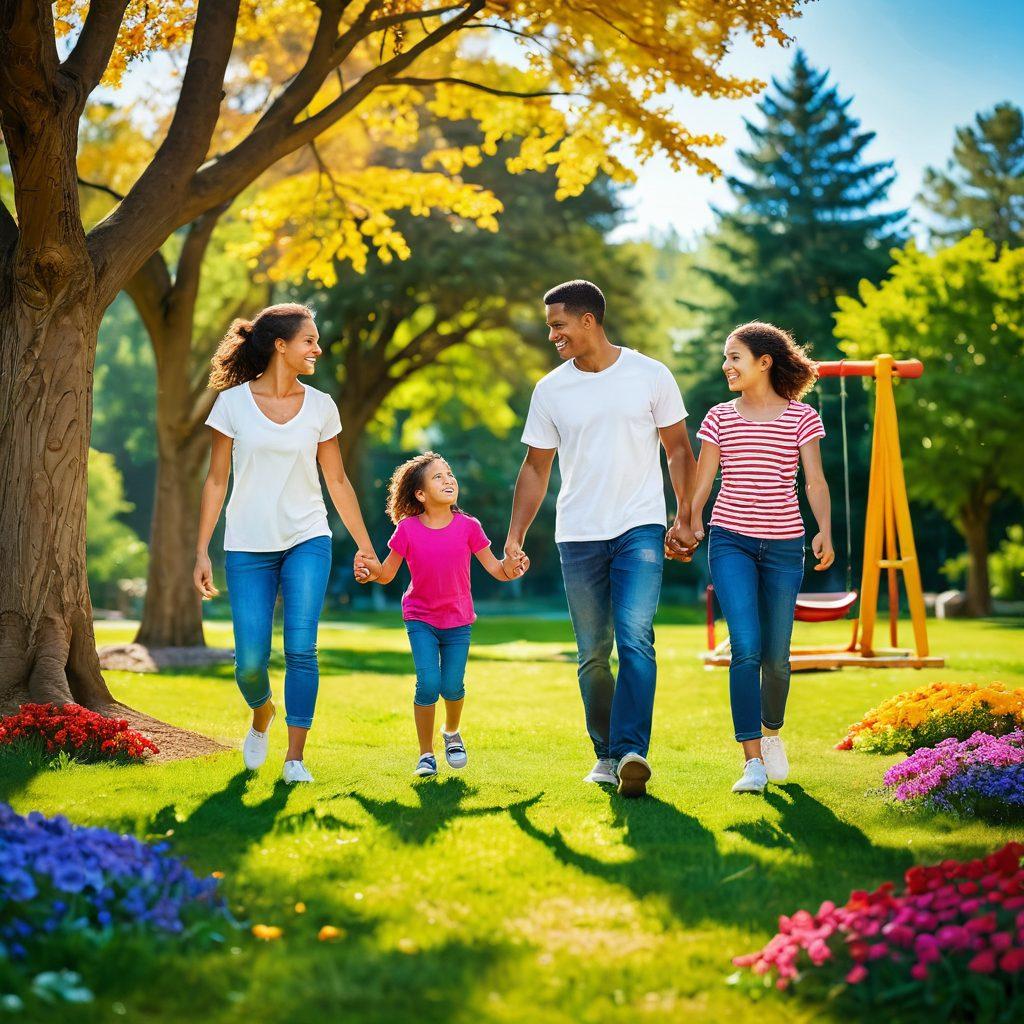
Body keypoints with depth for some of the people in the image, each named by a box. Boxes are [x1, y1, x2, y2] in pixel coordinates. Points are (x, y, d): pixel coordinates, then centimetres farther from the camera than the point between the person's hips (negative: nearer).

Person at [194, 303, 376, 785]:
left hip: (307, 541, 1)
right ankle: (262, 715, 31)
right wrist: (202, 552, -2)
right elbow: (216, 481, 1)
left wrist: (366, 546, 12)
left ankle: (295, 758, 1)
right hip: (248, 546, -1)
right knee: (250, 660, -3)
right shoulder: (234, 402, -2)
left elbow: (337, 482, 12)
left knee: (301, 649, -10)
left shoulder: (320, 406, 4)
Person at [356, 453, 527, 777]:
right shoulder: (407, 530, -10)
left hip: (458, 620, 1)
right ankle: (426, 754, 4)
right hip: (421, 619, -1)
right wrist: (369, 570, -23)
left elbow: (495, 568, -4)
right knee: (428, 684, -15)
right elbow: (388, 573, -2)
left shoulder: (468, 527, -8)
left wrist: (511, 568, -25)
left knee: (452, 687, -4)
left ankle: (452, 732, 31)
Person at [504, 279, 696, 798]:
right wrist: (515, 536, 3)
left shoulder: (651, 376, 0)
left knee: (635, 639, -18)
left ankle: (631, 751, -25)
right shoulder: (550, 390, 6)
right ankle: (605, 753, 18)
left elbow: (679, 451, 6)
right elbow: (536, 469, 11)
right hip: (578, 536, 3)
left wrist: (684, 519, -2)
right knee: (592, 653, 7)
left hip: (640, 529, -3)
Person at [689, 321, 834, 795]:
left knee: (776, 656, 5)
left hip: (783, 545, 0)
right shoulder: (720, 418, 7)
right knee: (746, 647, -15)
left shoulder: (801, 417, 3)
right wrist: (689, 524, -3)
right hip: (731, 541, 0)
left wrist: (825, 530, -19)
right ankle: (752, 761, -14)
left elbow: (815, 480, -5)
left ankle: (771, 733, 35)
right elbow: (702, 480, 9)